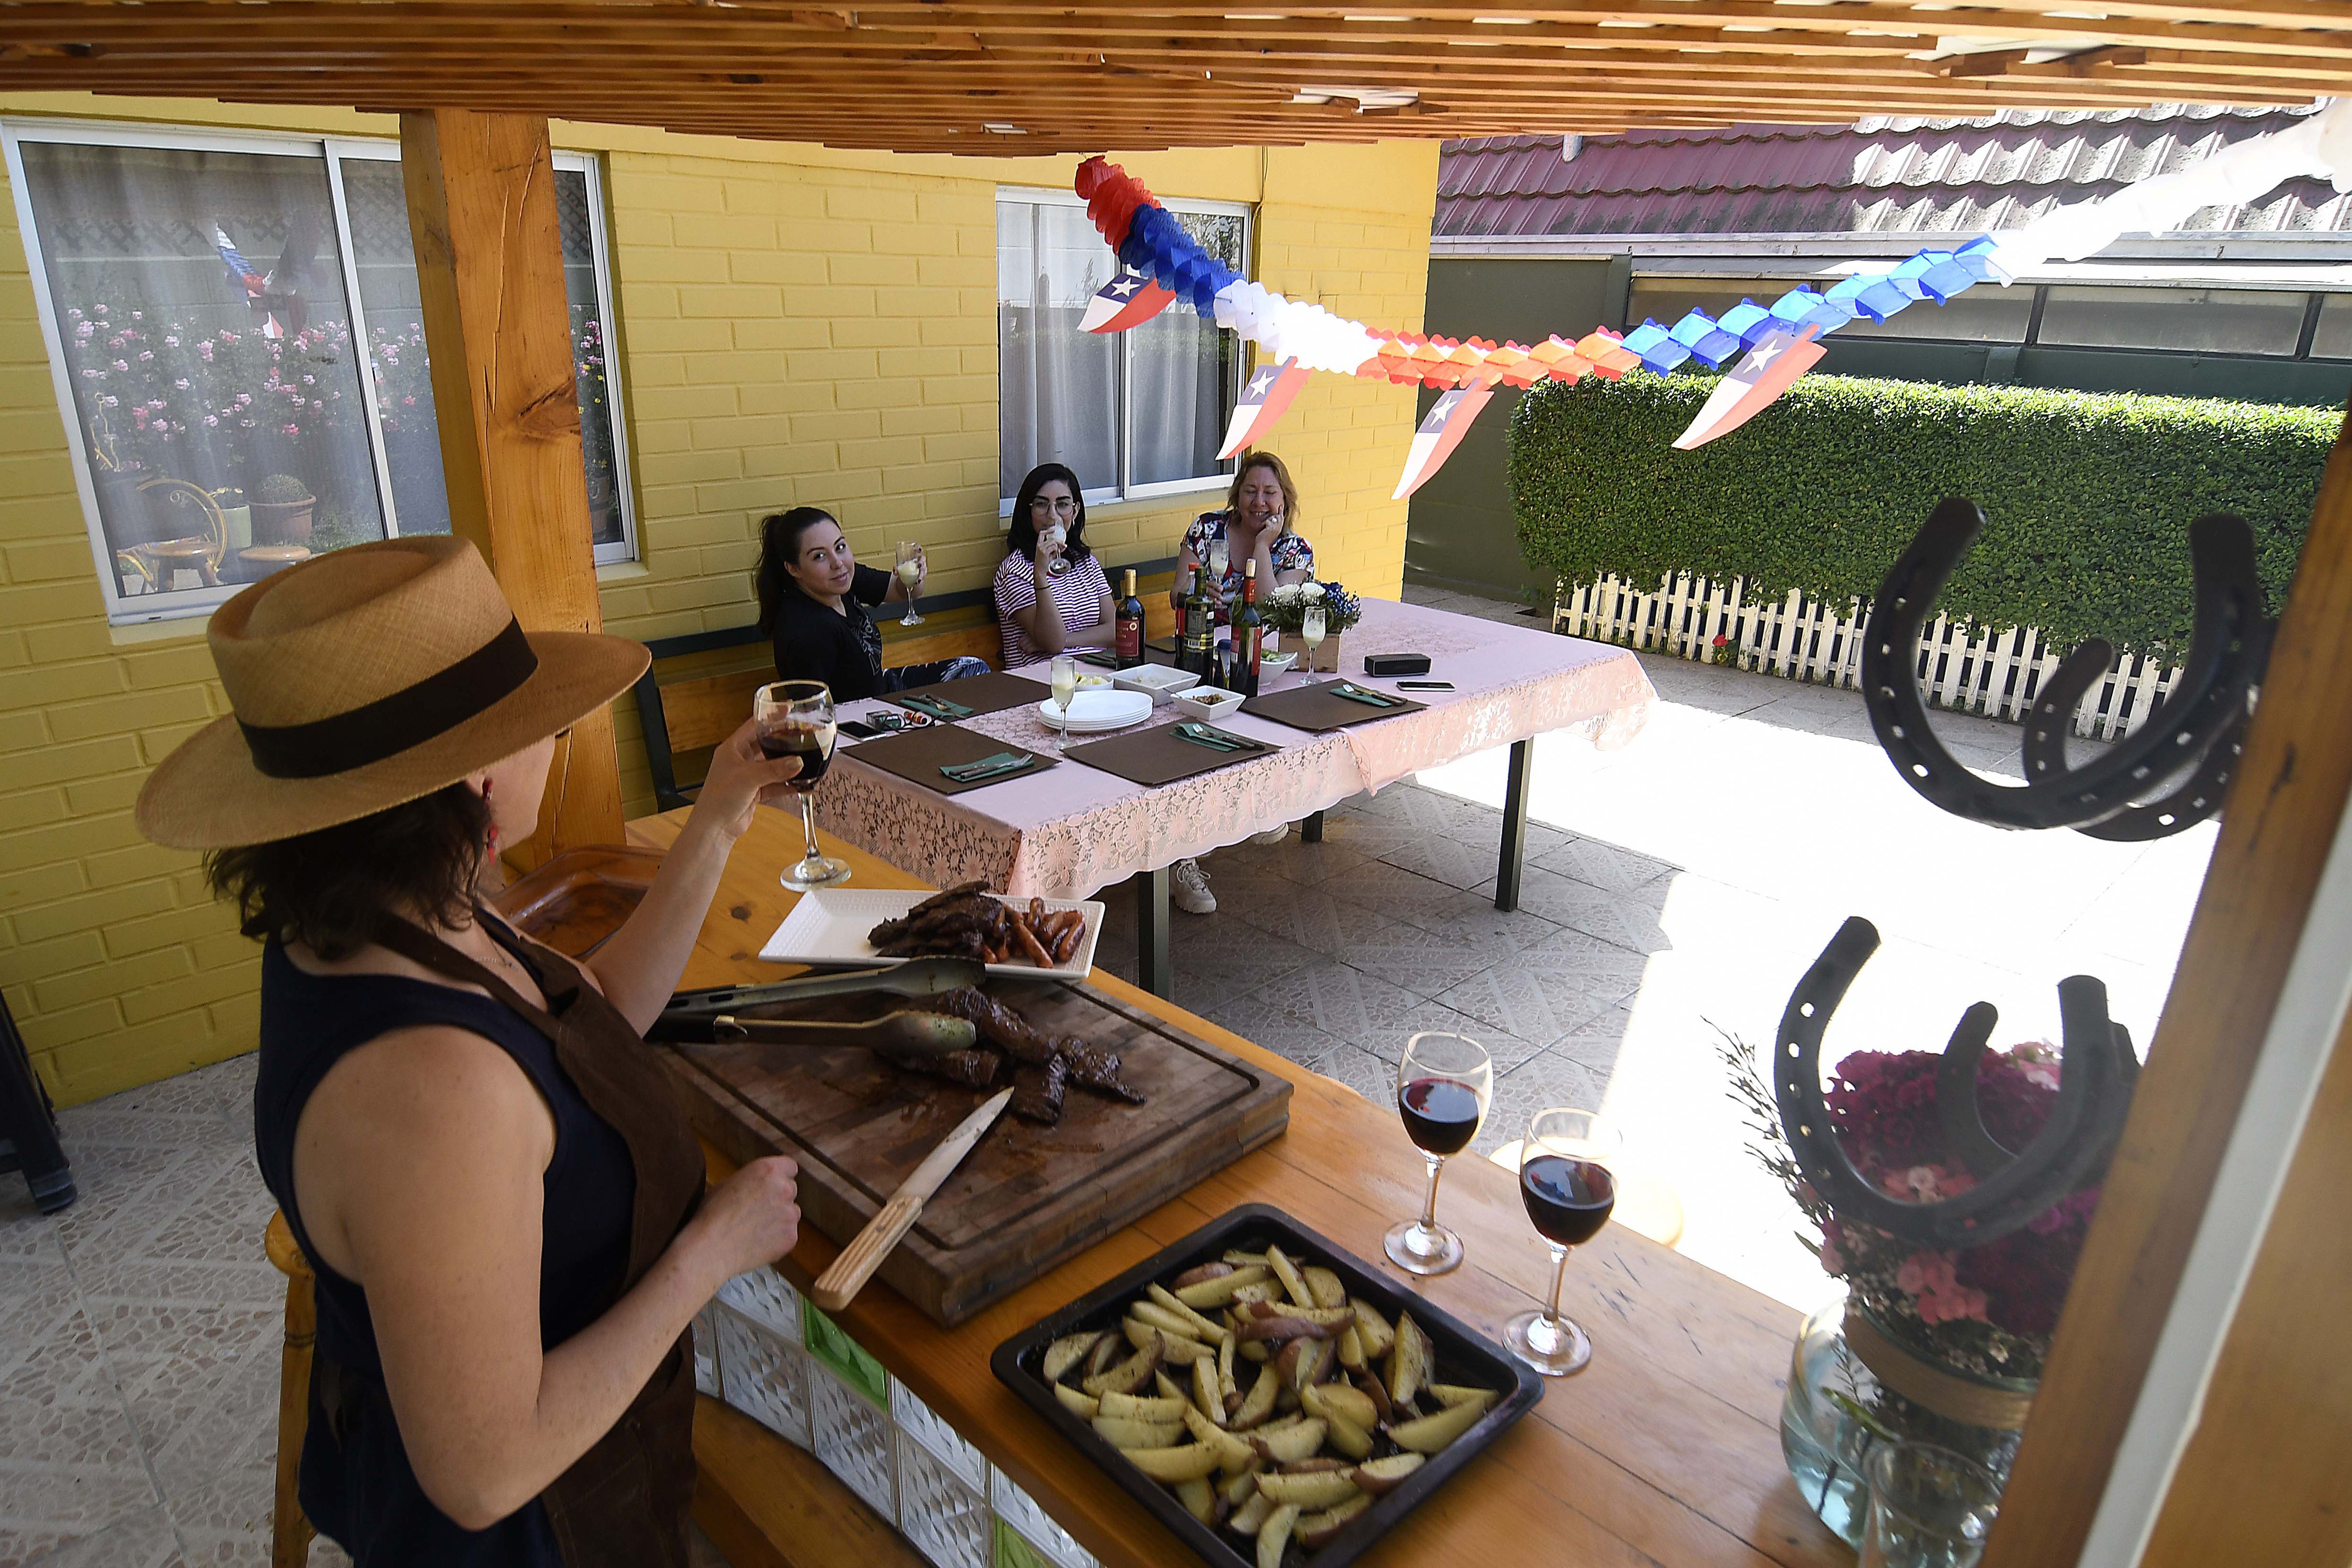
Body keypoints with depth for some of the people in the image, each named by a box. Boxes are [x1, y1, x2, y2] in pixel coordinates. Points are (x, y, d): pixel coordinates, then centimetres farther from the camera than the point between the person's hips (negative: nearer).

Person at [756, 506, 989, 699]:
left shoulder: (842, 577, -10)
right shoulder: (807, 634, -34)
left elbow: (900, 591, 7)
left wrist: (913, 576, -18)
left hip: (880, 686, 8)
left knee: (975, 669, 12)